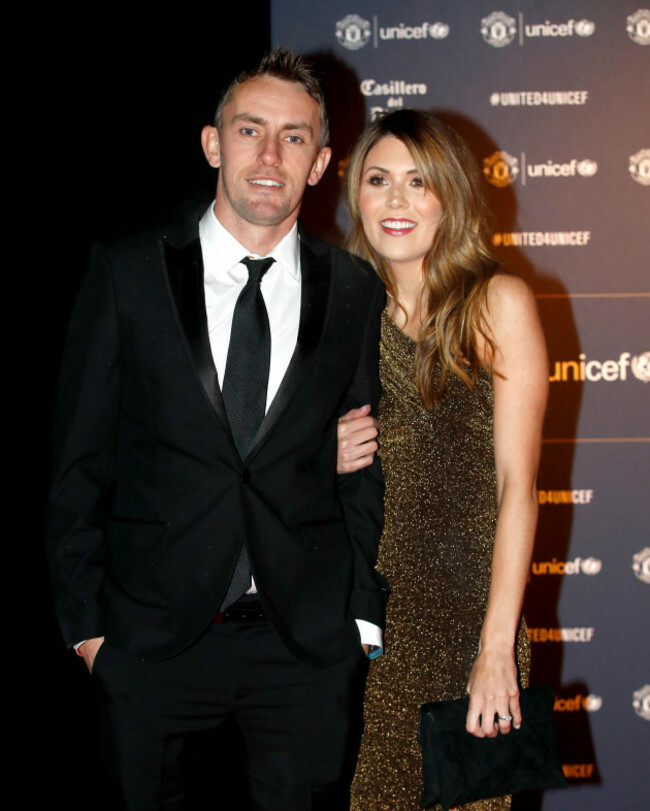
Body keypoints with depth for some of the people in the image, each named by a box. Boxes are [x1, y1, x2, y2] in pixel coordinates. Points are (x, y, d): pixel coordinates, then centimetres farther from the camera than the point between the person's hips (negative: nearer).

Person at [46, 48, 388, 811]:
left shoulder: (355, 291, 4)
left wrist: (364, 614, 4)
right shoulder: (127, 272, -1)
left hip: (310, 641, 1)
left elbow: (365, 463, 7)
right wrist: (84, 620, -2)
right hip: (151, 634, -1)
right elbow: (79, 458, 0)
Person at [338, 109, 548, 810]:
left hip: (468, 606, -4)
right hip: (365, 614, 4)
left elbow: (517, 484, -10)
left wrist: (497, 648, -17)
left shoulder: (499, 304, -5)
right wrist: (333, 460, -4)